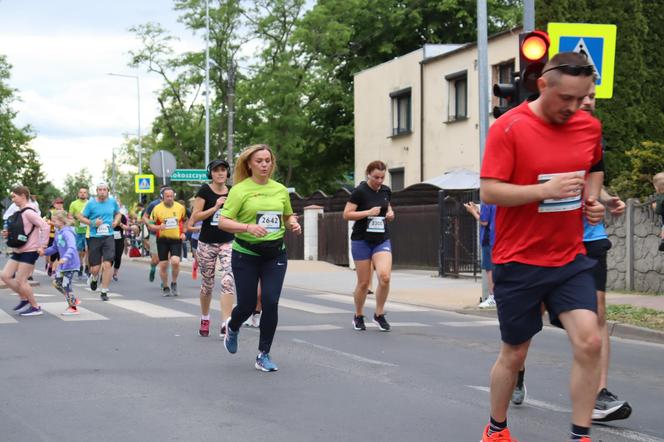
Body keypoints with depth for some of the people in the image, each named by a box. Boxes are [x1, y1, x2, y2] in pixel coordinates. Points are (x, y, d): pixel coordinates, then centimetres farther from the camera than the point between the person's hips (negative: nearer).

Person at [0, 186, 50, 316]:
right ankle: (24, 299, 19)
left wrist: (42, 246, -21)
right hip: (18, 251, 9)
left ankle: (35, 307, 7)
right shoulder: (19, 212, 11)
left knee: (20, 281, -6)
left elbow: (45, 226, -23)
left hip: (29, 252, -9)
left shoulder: (28, 212, -17)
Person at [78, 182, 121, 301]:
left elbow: (118, 213, 23)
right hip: (94, 238, -1)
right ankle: (94, 277, 40)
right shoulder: (91, 203, -3)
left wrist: (116, 221, 3)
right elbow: (80, 217, 1)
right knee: (95, 268, 2)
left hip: (108, 237, 1)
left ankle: (104, 292, -2)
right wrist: (92, 223, -13)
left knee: (107, 265, -12)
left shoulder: (113, 202, 5)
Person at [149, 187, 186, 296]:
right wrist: (159, 227, -19)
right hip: (162, 239, 0)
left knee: (175, 261, -18)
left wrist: (183, 232, 3)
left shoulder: (180, 207, 2)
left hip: (176, 239, 0)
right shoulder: (157, 208, -2)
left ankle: (174, 283, 5)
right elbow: (150, 225, 1)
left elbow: (184, 221, 19)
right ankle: (165, 287, 21)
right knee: (163, 265, 3)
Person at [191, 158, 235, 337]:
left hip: (228, 243, 1)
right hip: (207, 243, -1)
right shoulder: (204, 191, -5)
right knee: (207, 284, 11)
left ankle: (225, 325, -18)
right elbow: (195, 217, -11)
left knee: (228, 282, -15)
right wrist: (215, 207, -17)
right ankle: (205, 319, 34)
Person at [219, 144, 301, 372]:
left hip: (275, 253, 3)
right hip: (246, 254, -3)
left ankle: (263, 355, 5)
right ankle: (232, 327, 40)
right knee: (247, 305, 2)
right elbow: (223, 222, -13)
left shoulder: (280, 190, 7)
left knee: (271, 302, -9)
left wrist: (294, 224, 0)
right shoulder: (240, 190, -7)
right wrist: (248, 227, -28)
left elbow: (288, 215, 23)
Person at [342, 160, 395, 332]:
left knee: (384, 276, -16)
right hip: (362, 240, -4)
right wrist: (369, 212, -21)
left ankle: (379, 314, 1)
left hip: (382, 240, 4)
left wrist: (390, 213, 3)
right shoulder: (360, 191, -10)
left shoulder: (386, 191, 6)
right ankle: (358, 316, 24)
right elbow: (346, 214, -13)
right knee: (363, 282, 2)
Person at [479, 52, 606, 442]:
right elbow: (489, 191, -18)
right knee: (514, 354, 8)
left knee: (589, 341, -12)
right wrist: (546, 190, -28)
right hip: (519, 261, -4)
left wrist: (592, 198, 4)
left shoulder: (590, 126, 2)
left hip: (570, 258, 4)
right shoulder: (508, 128, -14)